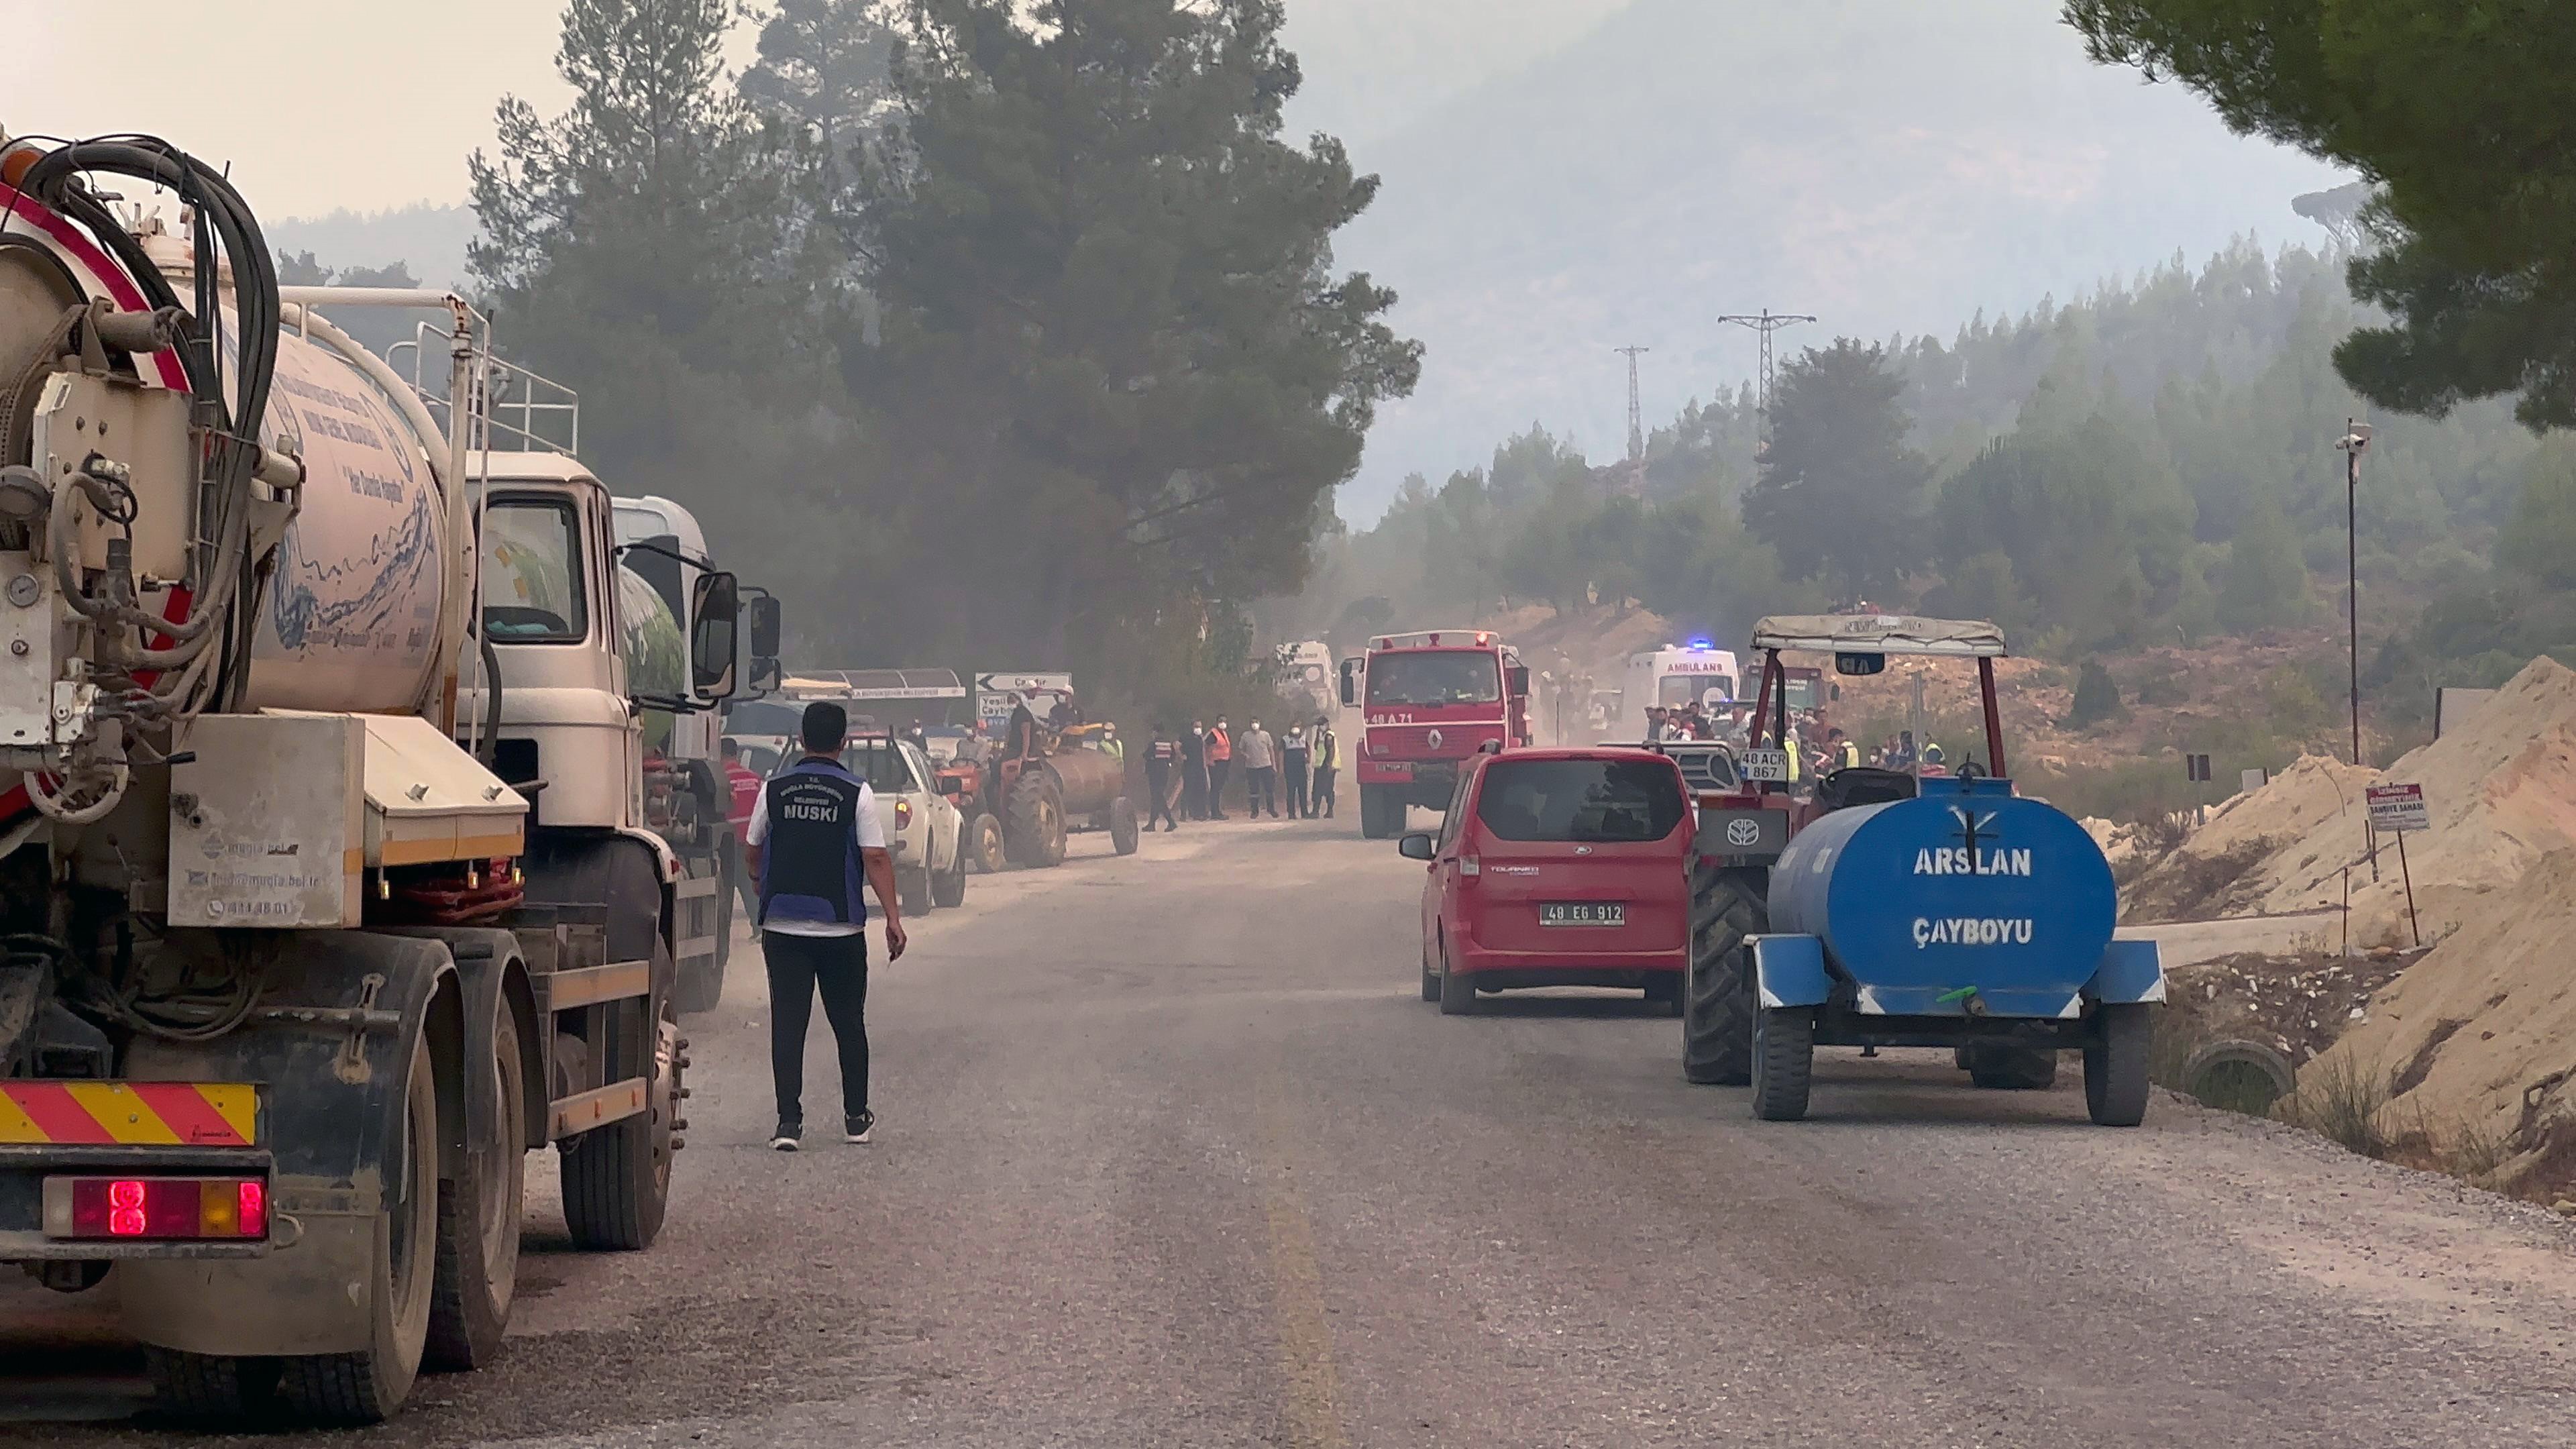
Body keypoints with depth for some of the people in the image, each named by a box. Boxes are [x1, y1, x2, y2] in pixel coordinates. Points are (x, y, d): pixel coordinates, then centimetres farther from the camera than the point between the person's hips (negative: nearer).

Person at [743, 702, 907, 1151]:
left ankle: (789, 1121, -8)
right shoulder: (857, 793, -6)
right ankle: (856, 1118, 23)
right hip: (841, 929, -1)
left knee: (787, 1023, 1)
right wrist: (893, 918, -6)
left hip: (782, 928, 1)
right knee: (848, 1022, 14)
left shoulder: (775, 789, 1)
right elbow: (876, 859, -10)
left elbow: (752, 852, 12)